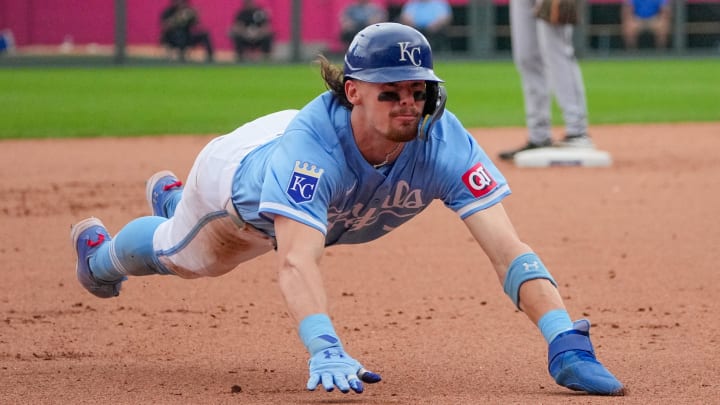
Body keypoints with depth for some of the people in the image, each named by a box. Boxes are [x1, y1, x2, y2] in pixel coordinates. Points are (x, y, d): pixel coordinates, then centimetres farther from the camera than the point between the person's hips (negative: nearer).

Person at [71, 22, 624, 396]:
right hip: (237, 172, -4)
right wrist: (326, 351, -82)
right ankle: (101, 253, 64)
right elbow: (296, 260, -65)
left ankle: (171, 200, 71)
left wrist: (565, 341, -64)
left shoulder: (443, 143, -43)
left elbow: (507, 248, -50)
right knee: (182, 257, 28)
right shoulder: (312, 142, -52)